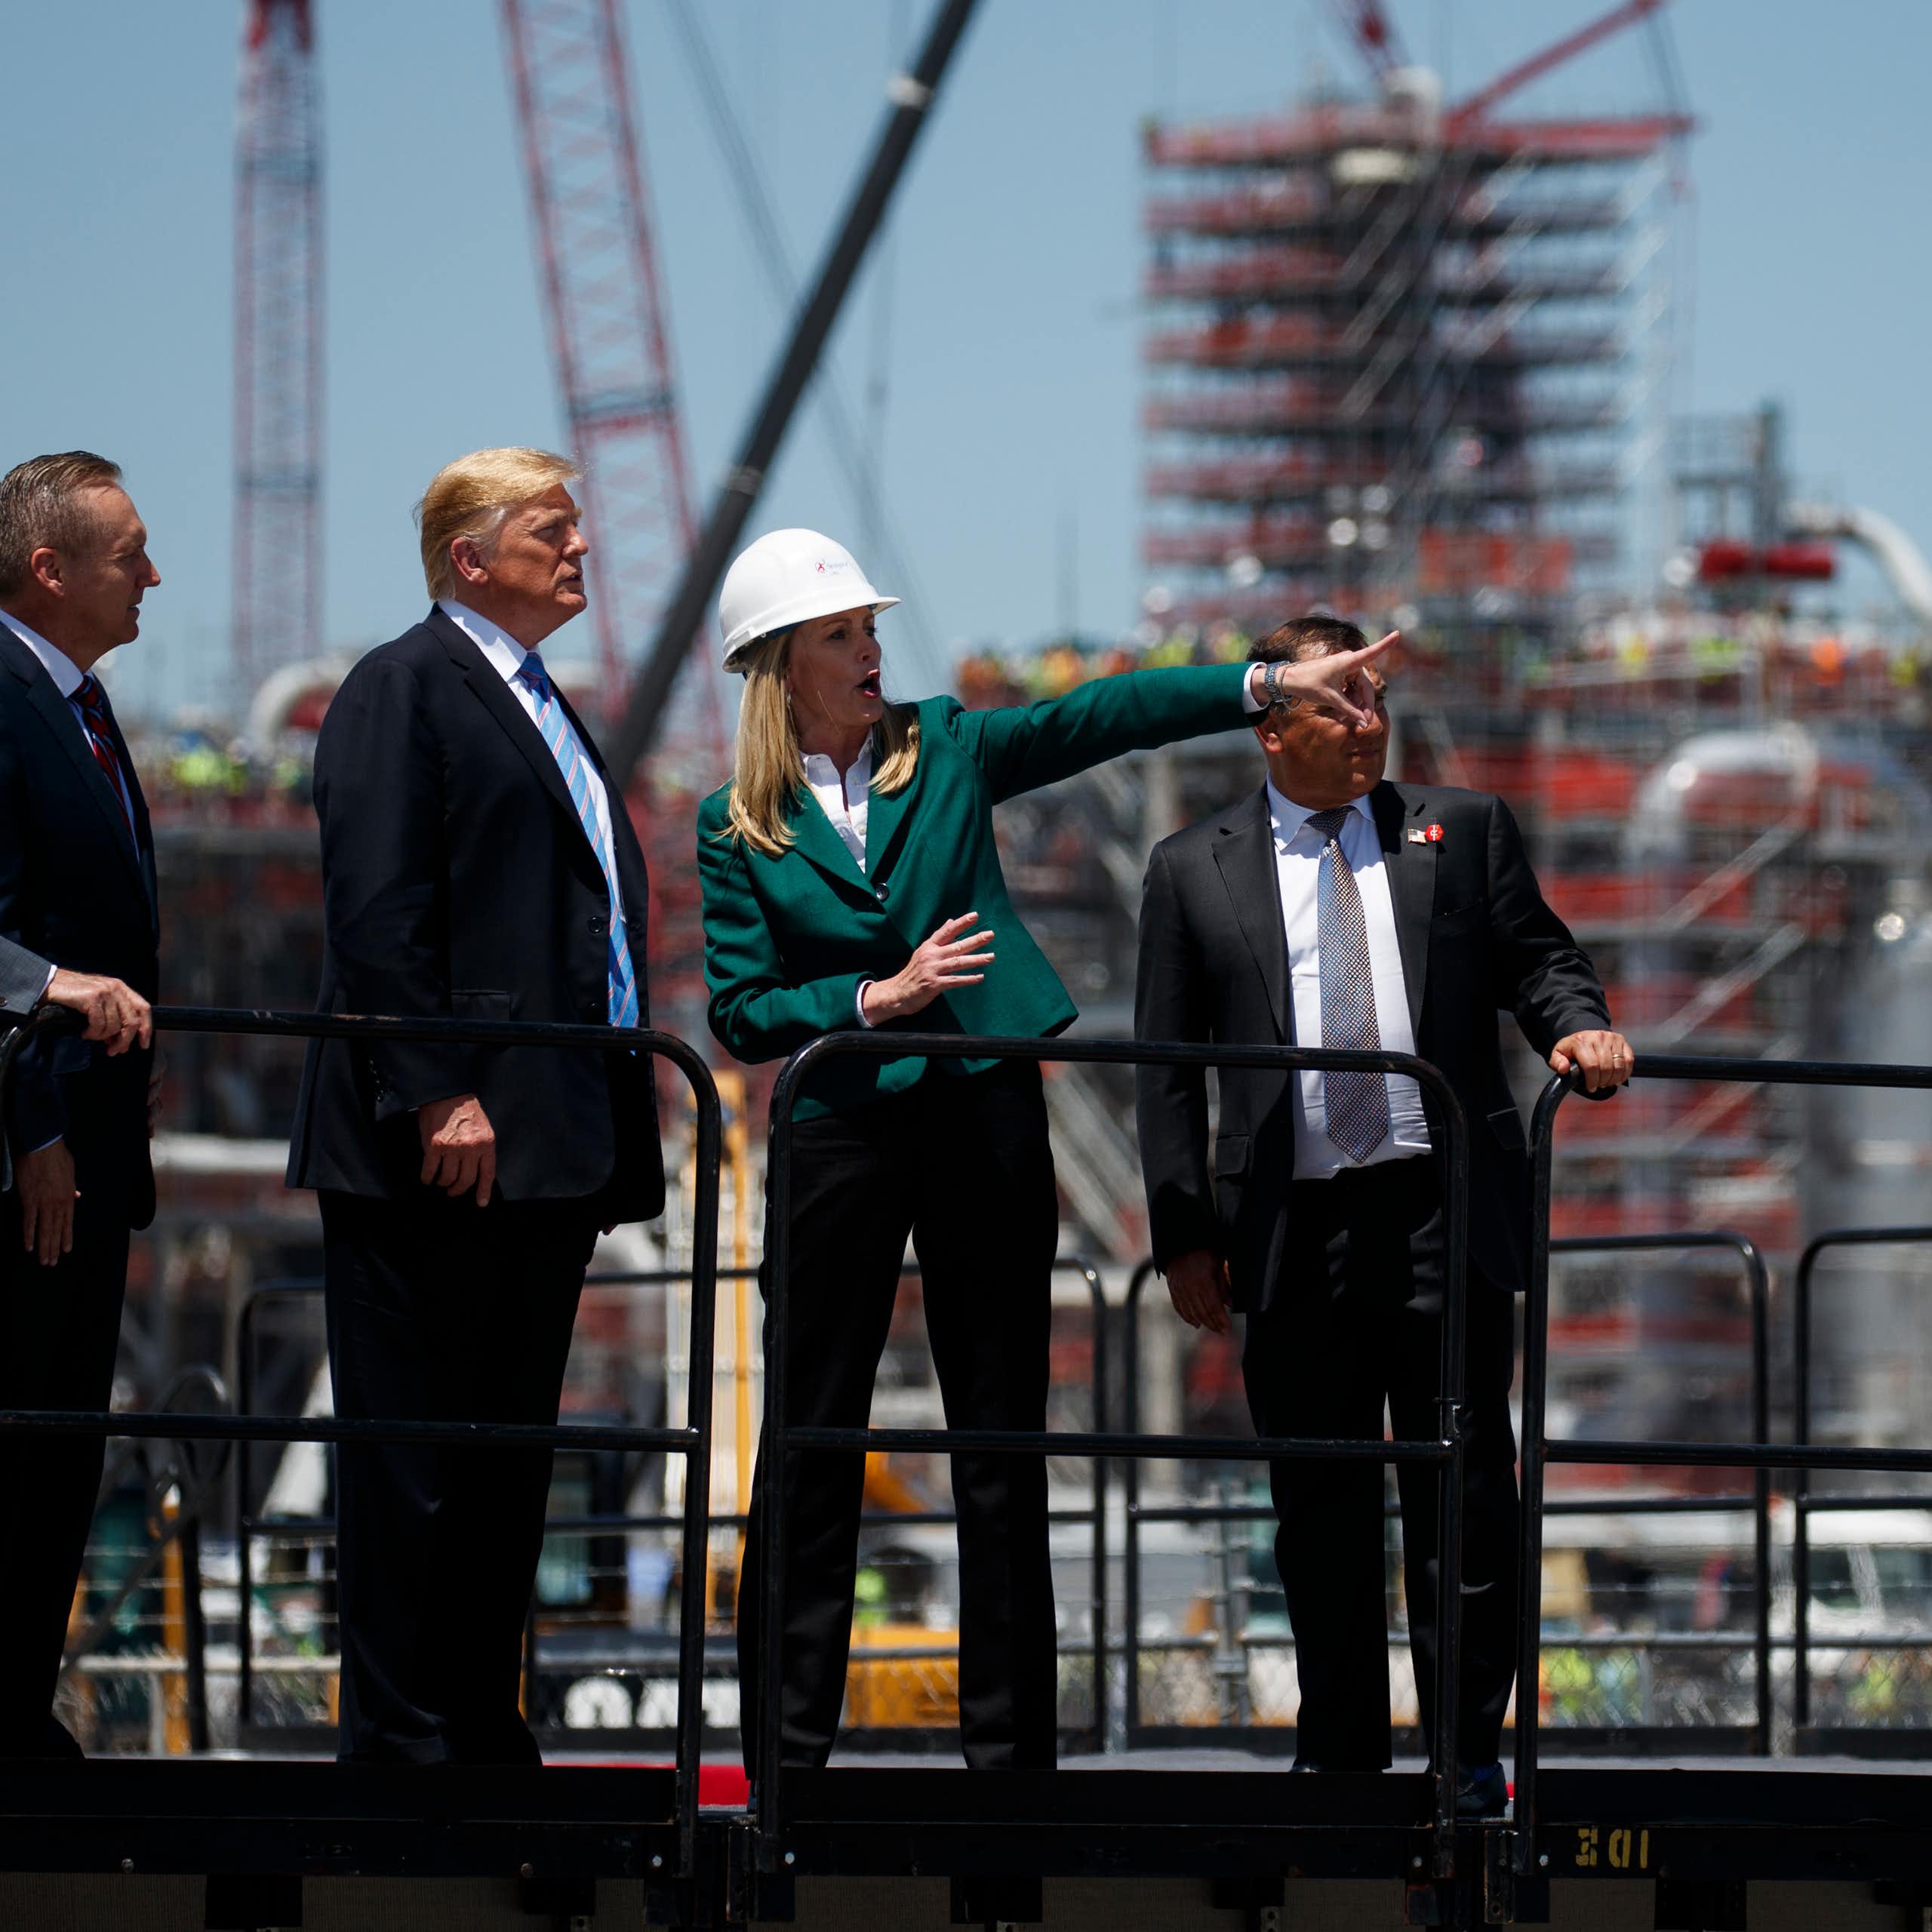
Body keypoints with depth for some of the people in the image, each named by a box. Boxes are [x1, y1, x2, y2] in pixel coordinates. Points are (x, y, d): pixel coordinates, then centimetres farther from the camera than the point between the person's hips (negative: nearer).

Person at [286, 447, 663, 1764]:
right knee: (412, 1467, -6)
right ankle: (400, 1745, -5)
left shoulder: (544, 713, 23)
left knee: (510, 1466, 11)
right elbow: (377, 911, -14)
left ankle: (483, 1730, 15)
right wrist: (436, 1096, -21)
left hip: (547, 1153, 9)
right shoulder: (404, 689, -5)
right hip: (439, 1153, -9)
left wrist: (615, 1138, 14)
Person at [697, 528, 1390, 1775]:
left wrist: (1270, 683, -7)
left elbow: (1098, 719, 1)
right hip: (841, 1124, -2)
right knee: (813, 1440, -1)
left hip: (984, 1112, 2)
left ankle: (1009, 1743, 8)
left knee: (1002, 1437, 3)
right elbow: (740, 1011, 0)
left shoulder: (944, 749, 9)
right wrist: (876, 999, -11)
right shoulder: (735, 826, 3)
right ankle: (786, 1745, 5)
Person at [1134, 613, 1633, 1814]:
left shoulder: (1464, 832, 11)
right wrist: (1185, 1232, 2)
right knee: (1321, 1502, 5)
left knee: (1465, 1487, -1)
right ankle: (1340, 1754, 14)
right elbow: (1167, 1069, 8)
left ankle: (1469, 1748, 6)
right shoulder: (1197, 870, 9)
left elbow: (1537, 957, 10)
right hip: (1293, 1227, 0)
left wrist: (1577, 1027, -14)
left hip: (1447, 1215, 0)